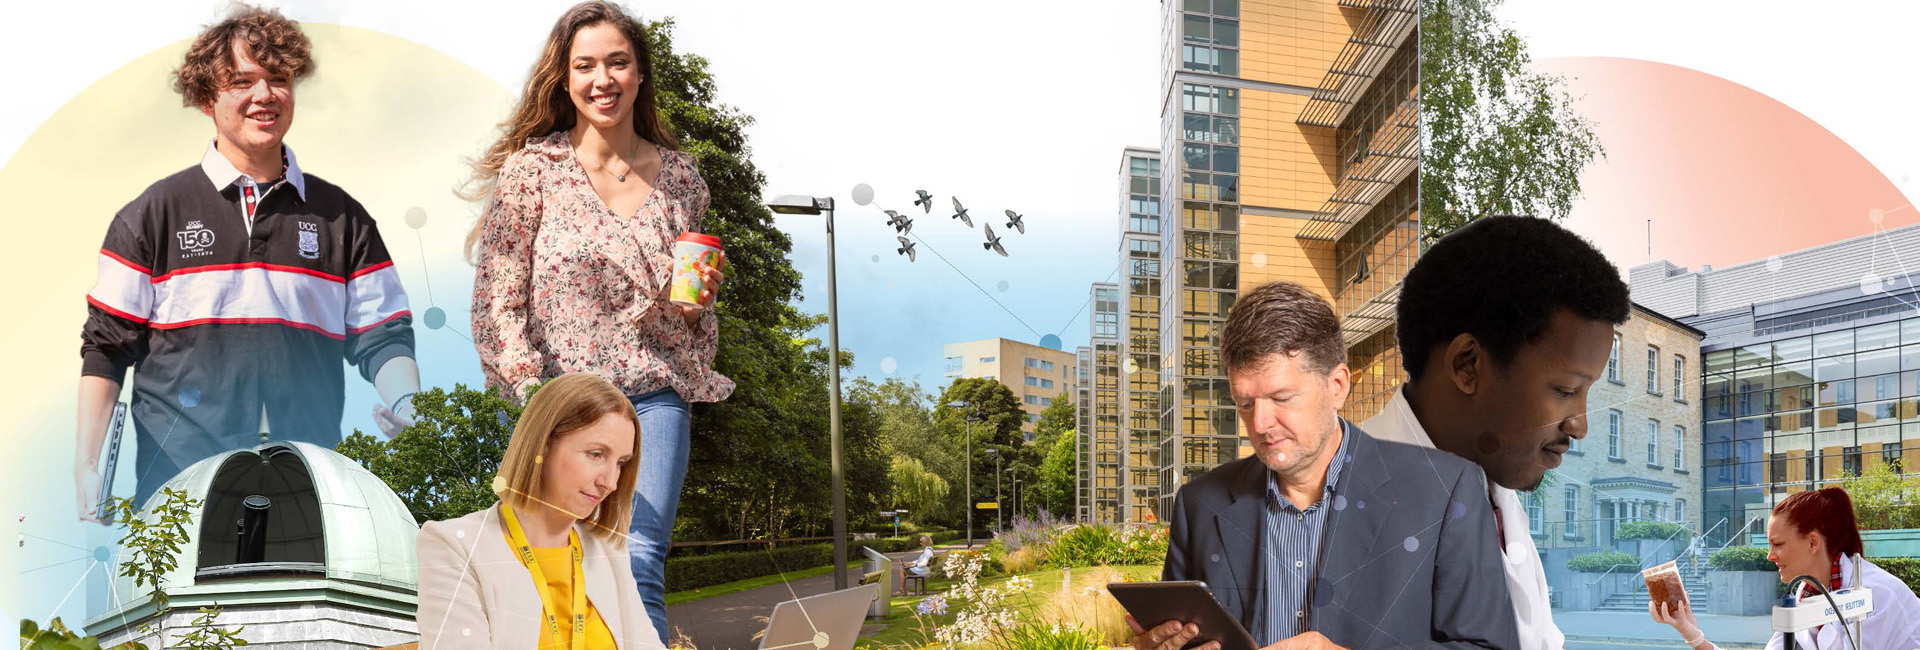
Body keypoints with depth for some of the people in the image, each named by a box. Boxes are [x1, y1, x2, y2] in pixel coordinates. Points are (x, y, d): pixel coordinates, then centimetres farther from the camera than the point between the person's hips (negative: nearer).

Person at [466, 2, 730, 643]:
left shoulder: (679, 176, 10)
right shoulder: (531, 169, 1)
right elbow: (497, 302, -1)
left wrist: (695, 300, -3)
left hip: (655, 397, 2)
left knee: (640, 567, -13)